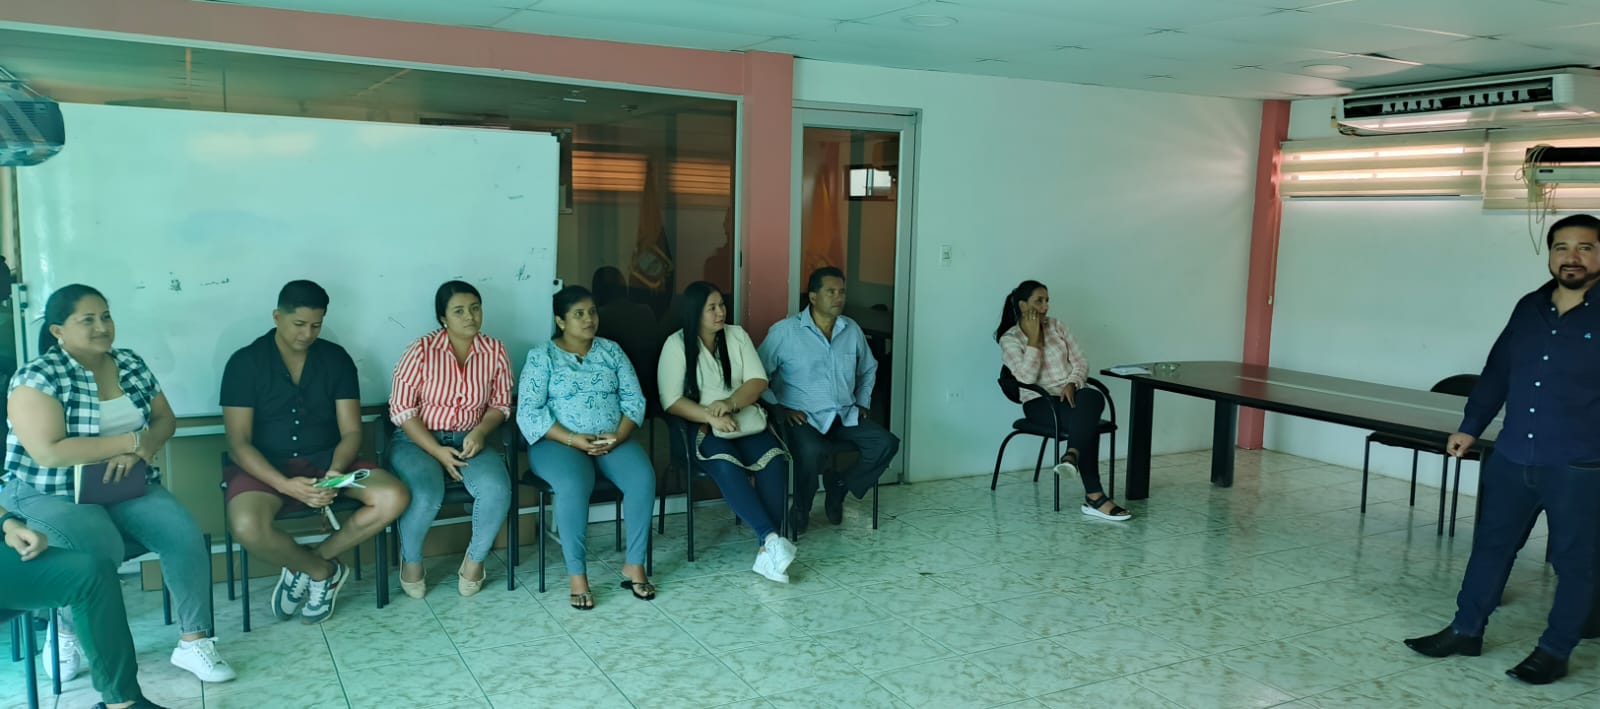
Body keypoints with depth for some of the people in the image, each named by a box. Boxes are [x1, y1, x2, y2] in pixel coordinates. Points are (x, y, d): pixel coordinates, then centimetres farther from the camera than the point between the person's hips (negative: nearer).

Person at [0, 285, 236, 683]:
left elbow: (165, 420, 8)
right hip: (49, 494, -4)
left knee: (184, 534, -21)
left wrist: (139, 450, -14)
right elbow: (48, 452, -22)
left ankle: (194, 641, -12)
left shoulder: (133, 366, 6)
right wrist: (131, 441, -19)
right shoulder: (38, 377, -12)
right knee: (101, 550, -31)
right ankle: (67, 631, 1)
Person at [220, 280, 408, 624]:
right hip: (266, 466, -2)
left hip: (326, 459, 3)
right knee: (247, 528, -35)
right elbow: (239, 443, -11)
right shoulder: (245, 362, -6)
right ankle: (324, 571, -4)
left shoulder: (336, 359, 2)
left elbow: (351, 432, -1)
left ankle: (306, 565, -5)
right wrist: (286, 485, -26)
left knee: (395, 497, -23)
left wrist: (336, 471, -23)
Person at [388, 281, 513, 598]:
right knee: (425, 495, -32)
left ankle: (476, 557, 0)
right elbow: (402, 410, -10)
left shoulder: (495, 351, -1)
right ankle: (410, 558, 2)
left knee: (496, 489, -28)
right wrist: (437, 451, -18)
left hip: (470, 440, 2)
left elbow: (500, 405, 6)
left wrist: (480, 432, -15)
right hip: (418, 440, -2)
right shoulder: (422, 350, -10)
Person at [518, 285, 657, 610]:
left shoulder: (612, 350, 10)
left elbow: (634, 399, 6)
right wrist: (573, 439, -19)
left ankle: (634, 564, -13)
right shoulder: (541, 356, -1)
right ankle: (577, 574, -22)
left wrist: (618, 436, -13)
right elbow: (529, 412, -9)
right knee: (573, 485, -36)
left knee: (643, 478, -26)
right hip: (559, 441, -3)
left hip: (612, 440, 3)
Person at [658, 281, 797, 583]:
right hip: (703, 428, -3)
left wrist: (729, 403, -17)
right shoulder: (677, 344, -2)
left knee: (774, 463, -28)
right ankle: (771, 538, -39)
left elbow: (758, 380, 3)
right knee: (726, 466, -36)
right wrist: (712, 418, -22)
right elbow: (671, 401, -9)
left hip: (746, 421, 3)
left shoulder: (737, 335, 10)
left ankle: (766, 550, -30)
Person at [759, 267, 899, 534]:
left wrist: (863, 403, 14)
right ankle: (801, 507, -6)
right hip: (804, 418, -5)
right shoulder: (785, 331, -8)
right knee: (812, 452, -36)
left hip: (845, 415, 5)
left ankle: (839, 487, 5)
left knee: (887, 443, -16)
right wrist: (779, 407, -13)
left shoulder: (852, 330, 8)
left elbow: (868, 369, 26)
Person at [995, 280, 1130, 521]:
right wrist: (1033, 339, -14)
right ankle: (1094, 497, -41)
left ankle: (1072, 456, -53)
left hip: (1071, 394, 5)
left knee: (1094, 398, -36)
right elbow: (1027, 378, -16)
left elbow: (1081, 362, 10)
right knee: (1088, 421, -35)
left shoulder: (1056, 326, 13)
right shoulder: (1009, 339, -2)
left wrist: (1072, 383, -11)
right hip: (1040, 401, -5)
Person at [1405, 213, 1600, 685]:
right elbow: (1497, 373, 16)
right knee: (1491, 545, 13)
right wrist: (1470, 428, 16)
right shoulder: (1529, 308, 8)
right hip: (1512, 458, 5)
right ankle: (1466, 631, 25)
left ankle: (1555, 651, 22)